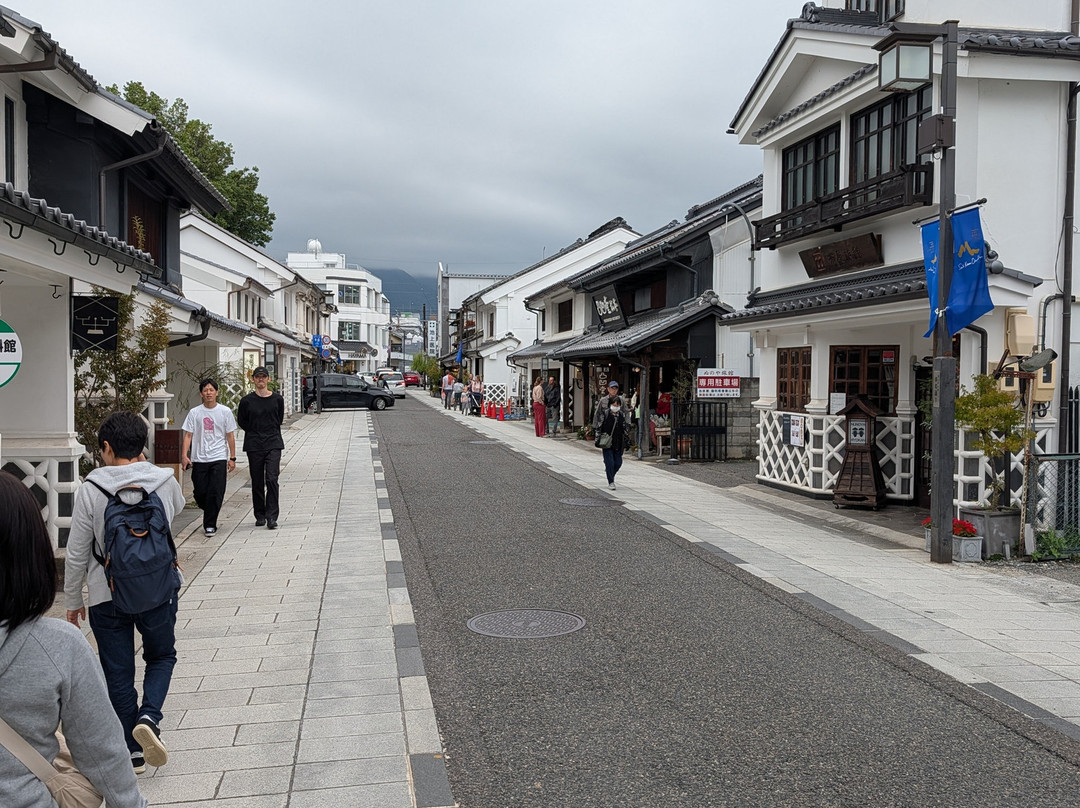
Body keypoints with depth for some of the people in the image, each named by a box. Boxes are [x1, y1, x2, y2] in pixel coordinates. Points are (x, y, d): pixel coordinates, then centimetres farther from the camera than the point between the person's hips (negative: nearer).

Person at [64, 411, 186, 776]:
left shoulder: (90, 490, -14)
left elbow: (77, 554, -8)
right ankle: (149, 716, -1)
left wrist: (73, 600, 6)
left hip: (107, 598, -1)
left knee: (118, 674, 13)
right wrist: (142, 467, 18)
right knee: (162, 656, 23)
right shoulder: (165, 481, -9)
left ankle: (134, 752, 22)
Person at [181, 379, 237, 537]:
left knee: (215, 493, -8)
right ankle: (210, 515, 32)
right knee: (200, 493, 3)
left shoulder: (225, 411, 3)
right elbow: (188, 435, 4)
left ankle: (210, 524, 3)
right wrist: (184, 455, -7)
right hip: (199, 459, 1)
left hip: (219, 459, -1)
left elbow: (230, 436, 6)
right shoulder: (194, 413, 5)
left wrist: (232, 458, 4)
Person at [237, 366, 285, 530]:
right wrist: (256, 433, 8)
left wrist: (271, 432, 9)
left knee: (272, 479, -12)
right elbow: (241, 421, 12)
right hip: (254, 446, 1)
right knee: (257, 482, 6)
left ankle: (272, 517, -10)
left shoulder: (277, 399, 2)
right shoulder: (247, 401, 1)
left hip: (273, 444, -1)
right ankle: (260, 516, 18)